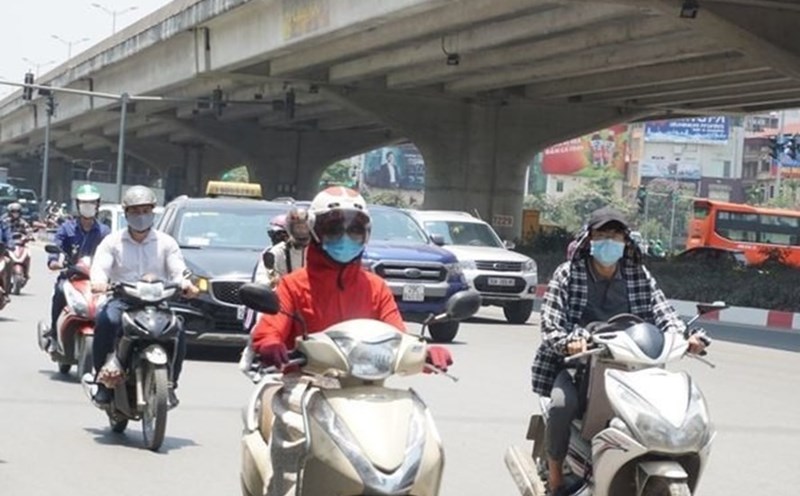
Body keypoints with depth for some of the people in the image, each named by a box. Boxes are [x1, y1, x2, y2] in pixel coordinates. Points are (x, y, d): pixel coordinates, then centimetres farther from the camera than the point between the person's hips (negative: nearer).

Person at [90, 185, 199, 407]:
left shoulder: (166, 242, 14)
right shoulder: (113, 241, 12)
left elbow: (178, 270, 2)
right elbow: (100, 266, -4)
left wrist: (185, 284, -23)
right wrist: (99, 281, -29)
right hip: (121, 299, -1)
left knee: (178, 329, -28)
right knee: (106, 321, -34)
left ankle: (169, 384, -12)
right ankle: (103, 380, -21)